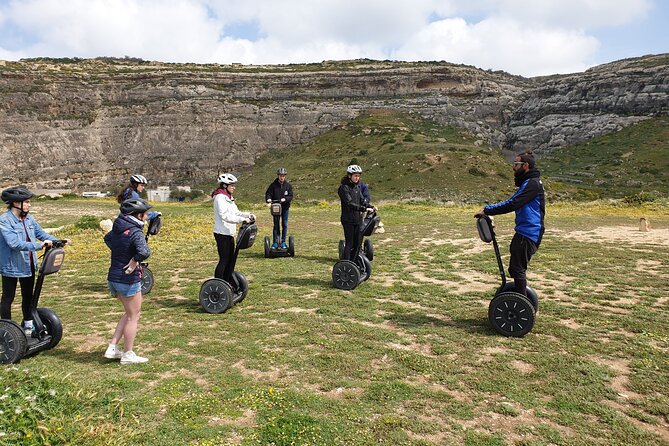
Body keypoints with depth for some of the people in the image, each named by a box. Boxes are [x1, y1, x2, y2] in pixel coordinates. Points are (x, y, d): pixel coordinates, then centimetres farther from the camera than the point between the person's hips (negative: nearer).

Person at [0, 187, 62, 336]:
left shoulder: (28, 219, 2)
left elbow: (41, 233, 8)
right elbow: (14, 243, -28)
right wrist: (39, 245, -34)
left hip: (28, 265, 7)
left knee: (28, 296, 19)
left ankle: (28, 326, 35)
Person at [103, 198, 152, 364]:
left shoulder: (118, 227, 6)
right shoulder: (135, 232, -19)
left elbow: (107, 239, 29)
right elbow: (144, 251, -38)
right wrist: (134, 261, -21)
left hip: (113, 277, 8)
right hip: (129, 279, -8)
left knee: (129, 313, 22)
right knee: (133, 317, 7)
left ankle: (112, 348, 21)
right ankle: (128, 355, 16)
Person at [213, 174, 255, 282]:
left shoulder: (228, 197, 15)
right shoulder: (220, 197, -15)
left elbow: (236, 212, 18)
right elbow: (225, 216, -26)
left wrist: (248, 215, 1)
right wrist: (243, 219, -29)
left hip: (229, 233, 9)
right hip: (222, 233, -9)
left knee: (230, 259, 13)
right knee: (224, 260, -6)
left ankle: (228, 284, 23)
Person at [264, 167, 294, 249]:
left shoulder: (288, 185, 1)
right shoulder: (273, 185, -2)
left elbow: (290, 196, -2)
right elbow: (268, 193, -2)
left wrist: (285, 199, -21)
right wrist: (268, 199, -23)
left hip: (285, 208, 1)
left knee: (285, 225, 4)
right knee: (276, 225, 4)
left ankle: (283, 242, 14)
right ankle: (275, 242, 10)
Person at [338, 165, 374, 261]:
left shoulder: (357, 187, 13)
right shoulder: (344, 188, -12)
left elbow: (362, 201, 12)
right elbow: (350, 204, -21)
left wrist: (371, 207, -6)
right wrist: (364, 209, -28)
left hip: (358, 219, 7)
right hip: (348, 220, -7)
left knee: (358, 243, 9)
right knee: (349, 243, -6)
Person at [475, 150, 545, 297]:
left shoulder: (532, 183, -16)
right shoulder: (527, 182, 17)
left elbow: (512, 204, -24)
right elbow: (513, 202, 16)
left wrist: (487, 210, -20)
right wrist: (488, 210, 6)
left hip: (528, 234, -10)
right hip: (523, 232, 10)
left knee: (517, 269, -6)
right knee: (515, 269, 16)